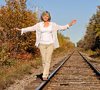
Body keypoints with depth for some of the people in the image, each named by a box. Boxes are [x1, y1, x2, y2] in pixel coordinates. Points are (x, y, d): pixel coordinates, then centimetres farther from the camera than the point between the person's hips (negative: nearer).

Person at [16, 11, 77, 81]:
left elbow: (61, 27, 5)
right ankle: (47, 73, 27)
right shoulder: (39, 24, 3)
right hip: (42, 44, 1)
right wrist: (22, 30, -7)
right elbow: (30, 28, 2)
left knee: (48, 60, -9)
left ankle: (45, 76, -10)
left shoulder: (53, 24, 3)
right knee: (44, 60, 6)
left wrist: (69, 24, -4)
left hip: (50, 44, -1)